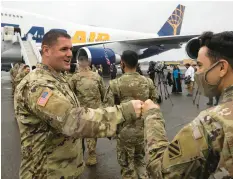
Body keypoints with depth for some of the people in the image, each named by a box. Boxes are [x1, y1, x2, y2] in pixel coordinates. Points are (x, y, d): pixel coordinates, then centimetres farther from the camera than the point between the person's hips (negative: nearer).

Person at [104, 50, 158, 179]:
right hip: (144, 129, 4)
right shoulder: (148, 81, -3)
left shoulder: (115, 84, -15)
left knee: (127, 165, 15)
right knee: (140, 159, 26)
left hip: (125, 131, -4)